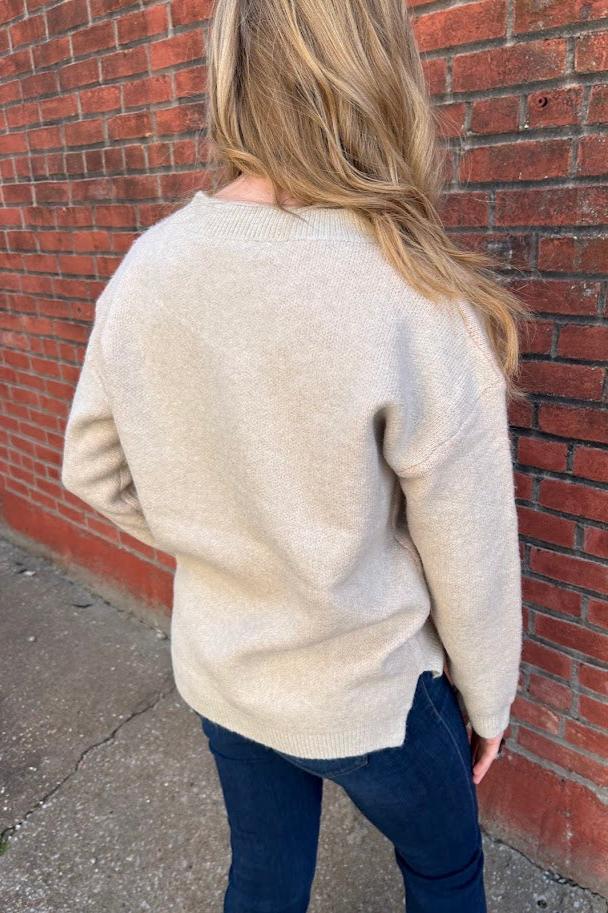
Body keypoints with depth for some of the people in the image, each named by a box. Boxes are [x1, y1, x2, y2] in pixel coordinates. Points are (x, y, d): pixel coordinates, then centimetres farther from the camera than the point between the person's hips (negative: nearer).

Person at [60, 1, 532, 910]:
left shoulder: (145, 267, -13)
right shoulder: (412, 298, -27)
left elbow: (94, 471, -2)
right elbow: (468, 552, -17)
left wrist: (222, 547, 7)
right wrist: (485, 699, 1)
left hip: (218, 671, 4)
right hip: (370, 692, -3)